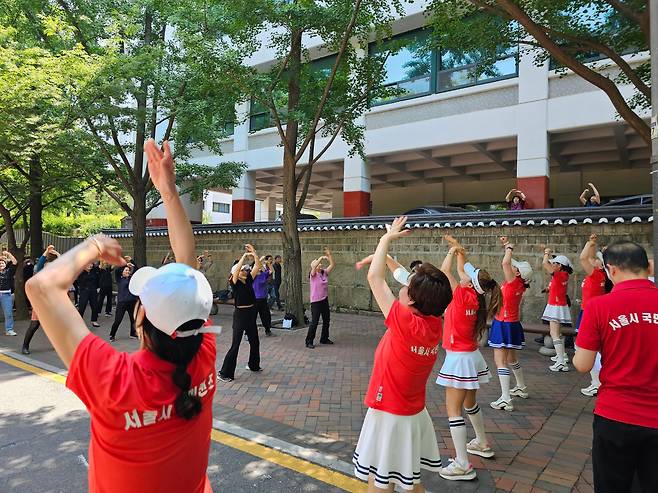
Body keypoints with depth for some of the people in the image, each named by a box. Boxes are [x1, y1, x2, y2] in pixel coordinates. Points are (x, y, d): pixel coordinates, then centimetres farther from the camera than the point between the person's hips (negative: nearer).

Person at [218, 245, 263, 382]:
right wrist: (245, 255, -23)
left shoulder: (249, 280, 6)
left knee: (254, 341, 20)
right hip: (240, 314, -7)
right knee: (235, 344, -6)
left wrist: (254, 253, -7)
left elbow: (257, 266, 1)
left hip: (251, 314, 7)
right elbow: (237, 269, -27)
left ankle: (253, 365, 39)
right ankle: (225, 373, 2)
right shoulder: (234, 283, -10)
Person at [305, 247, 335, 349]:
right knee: (314, 322, -7)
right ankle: (309, 341, 2)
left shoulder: (324, 273, 6)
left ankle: (324, 338, 31)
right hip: (315, 301, -7)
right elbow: (314, 266, -31)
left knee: (326, 320, 15)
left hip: (325, 300, 7)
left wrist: (329, 254, -8)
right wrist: (321, 257, -31)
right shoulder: (313, 274, -10)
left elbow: (332, 265, 1)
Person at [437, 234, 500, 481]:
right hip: (470, 356, 9)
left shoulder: (464, 296, -20)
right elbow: (462, 271, 15)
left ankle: (463, 465, -2)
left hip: (460, 358, -9)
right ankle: (482, 444, 43)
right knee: (470, 403, 26)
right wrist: (460, 251, 13)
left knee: (453, 410, -4)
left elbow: (445, 270, -16)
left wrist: (452, 251, -2)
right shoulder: (475, 298, 2)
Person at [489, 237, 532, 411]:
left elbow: (505, 262, -28)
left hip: (504, 325, -9)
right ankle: (521, 388, 41)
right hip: (511, 324, 9)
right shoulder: (518, 284, 5)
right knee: (511, 359, 25)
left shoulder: (514, 283, -17)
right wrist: (507, 246, 15)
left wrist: (509, 248, -11)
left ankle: (505, 400, -9)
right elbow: (508, 263, 18)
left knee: (500, 361, -8)